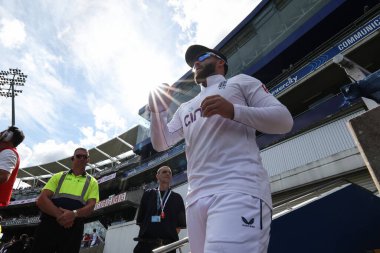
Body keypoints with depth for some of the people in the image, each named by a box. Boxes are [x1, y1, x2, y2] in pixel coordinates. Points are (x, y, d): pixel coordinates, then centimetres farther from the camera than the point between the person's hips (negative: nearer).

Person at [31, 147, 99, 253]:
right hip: (48, 224, 1)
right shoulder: (58, 176, 14)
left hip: (73, 228, 0)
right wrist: (59, 214, -16)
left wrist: (74, 213, -22)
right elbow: (41, 199, 1)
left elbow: (91, 206, 0)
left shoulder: (92, 182, 12)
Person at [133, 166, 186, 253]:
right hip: (146, 242, 0)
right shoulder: (148, 194, 13)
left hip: (168, 243, 1)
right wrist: (147, 231, 2)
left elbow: (180, 223, 9)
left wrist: (172, 234, -1)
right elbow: (140, 219, 11)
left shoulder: (177, 198, 12)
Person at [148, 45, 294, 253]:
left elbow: (284, 120, 5)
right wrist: (157, 109, 8)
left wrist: (233, 111, -9)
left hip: (239, 190, -5)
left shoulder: (240, 81, 16)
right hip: (196, 198, 6)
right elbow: (161, 144, 24)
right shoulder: (185, 107, 30)